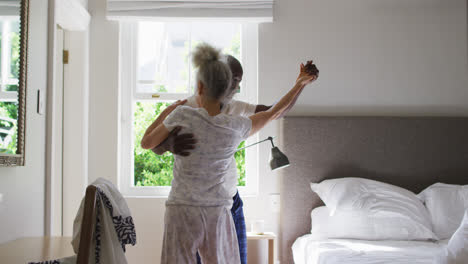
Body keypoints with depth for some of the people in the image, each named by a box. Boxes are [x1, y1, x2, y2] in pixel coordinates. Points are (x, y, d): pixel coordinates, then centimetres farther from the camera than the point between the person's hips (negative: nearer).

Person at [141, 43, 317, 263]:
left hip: (182, 212, -2)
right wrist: (300, 84, 21)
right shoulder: (237, 127, -5)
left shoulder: (182, 116, -12)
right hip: (218, 213, 2)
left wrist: (166, 112, 15)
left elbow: (146, 143, 2)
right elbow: (274, 113, 11)